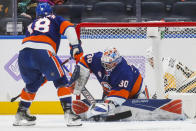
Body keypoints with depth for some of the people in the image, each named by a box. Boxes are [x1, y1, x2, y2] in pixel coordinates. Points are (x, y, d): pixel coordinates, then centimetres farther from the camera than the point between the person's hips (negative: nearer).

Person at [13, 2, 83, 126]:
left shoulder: (32, 25, 37)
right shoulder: (55, 19, 25)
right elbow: (68, 28, 4)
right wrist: (75, 46, 5)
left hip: (23, 54, 5)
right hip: (43, 51, -5)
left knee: (32, 84, 27)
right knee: (61, 81, 7)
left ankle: (21, 114, 29)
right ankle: (68, 113, -6)